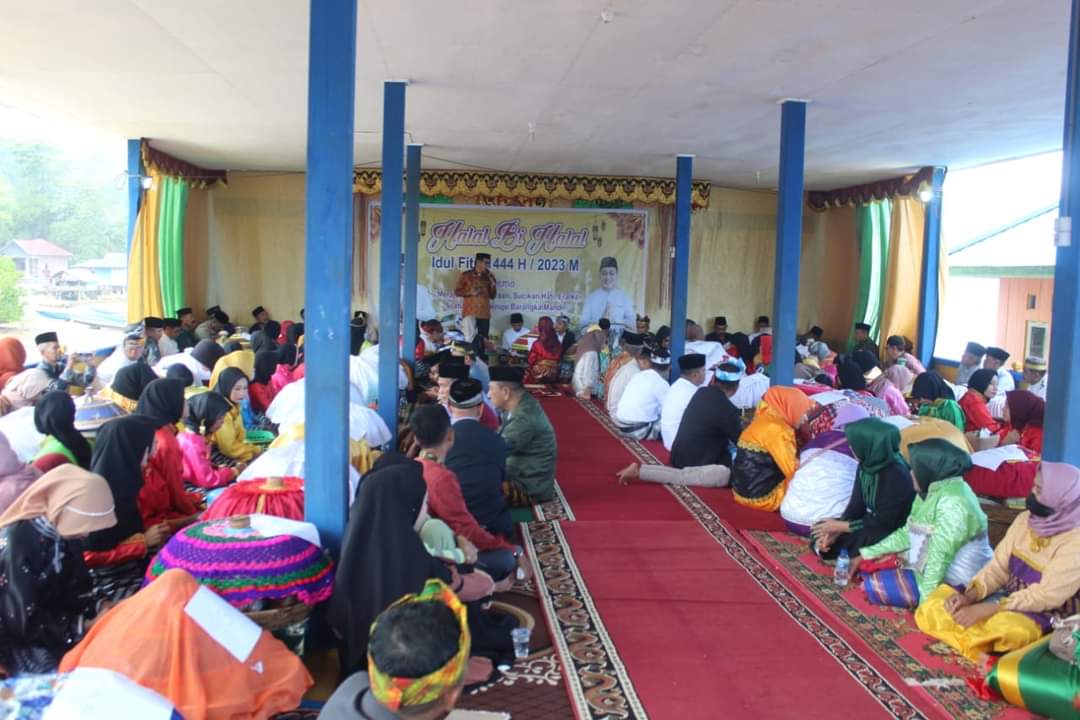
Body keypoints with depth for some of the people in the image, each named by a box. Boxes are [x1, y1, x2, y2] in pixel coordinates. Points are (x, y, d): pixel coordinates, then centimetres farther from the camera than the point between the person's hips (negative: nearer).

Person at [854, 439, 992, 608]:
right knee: (870, 566, 11)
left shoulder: (952, 502, -27)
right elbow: (907, 533, 11)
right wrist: (865, 555, 10)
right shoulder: (932, 491, 6)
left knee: (873, 586, -16)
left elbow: (940, 556, -30)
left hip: (950, 580, -10)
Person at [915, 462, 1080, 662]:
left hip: (1045, 616, -7)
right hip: (1008, 599, 7)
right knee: (931, 610, -8)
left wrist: (985, 609, -26)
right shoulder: (1025, 520, 4)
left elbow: (1046, 597, -22)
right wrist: (969, 595, -14)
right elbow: (998, 568, 5)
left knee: (1006, 628, -40)